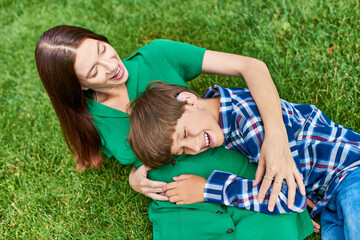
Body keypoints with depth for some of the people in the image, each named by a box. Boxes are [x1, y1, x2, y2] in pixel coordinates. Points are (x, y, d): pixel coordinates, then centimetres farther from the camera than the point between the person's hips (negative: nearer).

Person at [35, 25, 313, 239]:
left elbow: (251, 66, -11)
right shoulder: (89, 120, 1)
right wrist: (134, 179, -4)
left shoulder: (158, 57, -7)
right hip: (182, 212, 2)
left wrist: (276, 135, -25)